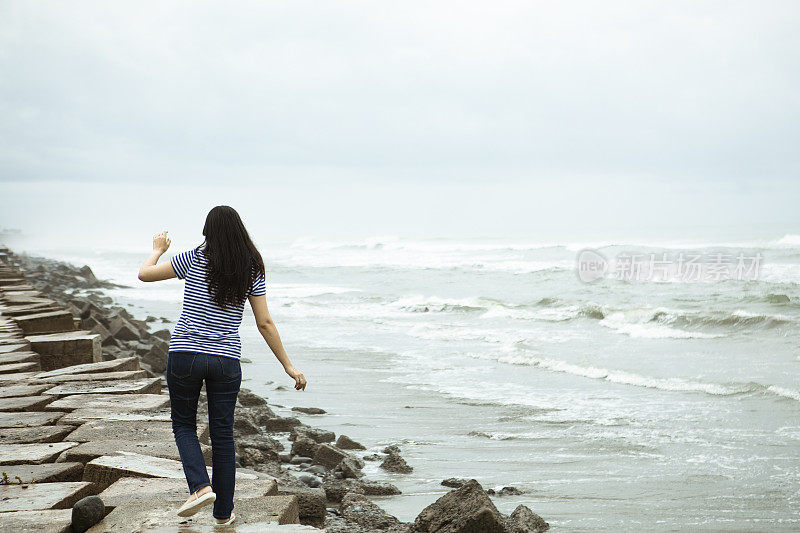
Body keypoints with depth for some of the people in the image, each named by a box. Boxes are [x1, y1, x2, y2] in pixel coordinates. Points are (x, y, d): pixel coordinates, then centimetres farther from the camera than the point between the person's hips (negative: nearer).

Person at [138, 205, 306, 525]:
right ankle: (223, 513, 16)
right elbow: (265, 324, 0)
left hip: (185, 354, -2)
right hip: (227, 360, 2)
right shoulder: (252, 271, 1)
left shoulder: (195, 259, -5)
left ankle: (201, 486, -7)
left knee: (183, 425, 16)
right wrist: (289, 367, 6)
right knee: (222, 434, 11)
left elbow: (145, 274, 3)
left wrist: (158, 249, 23)